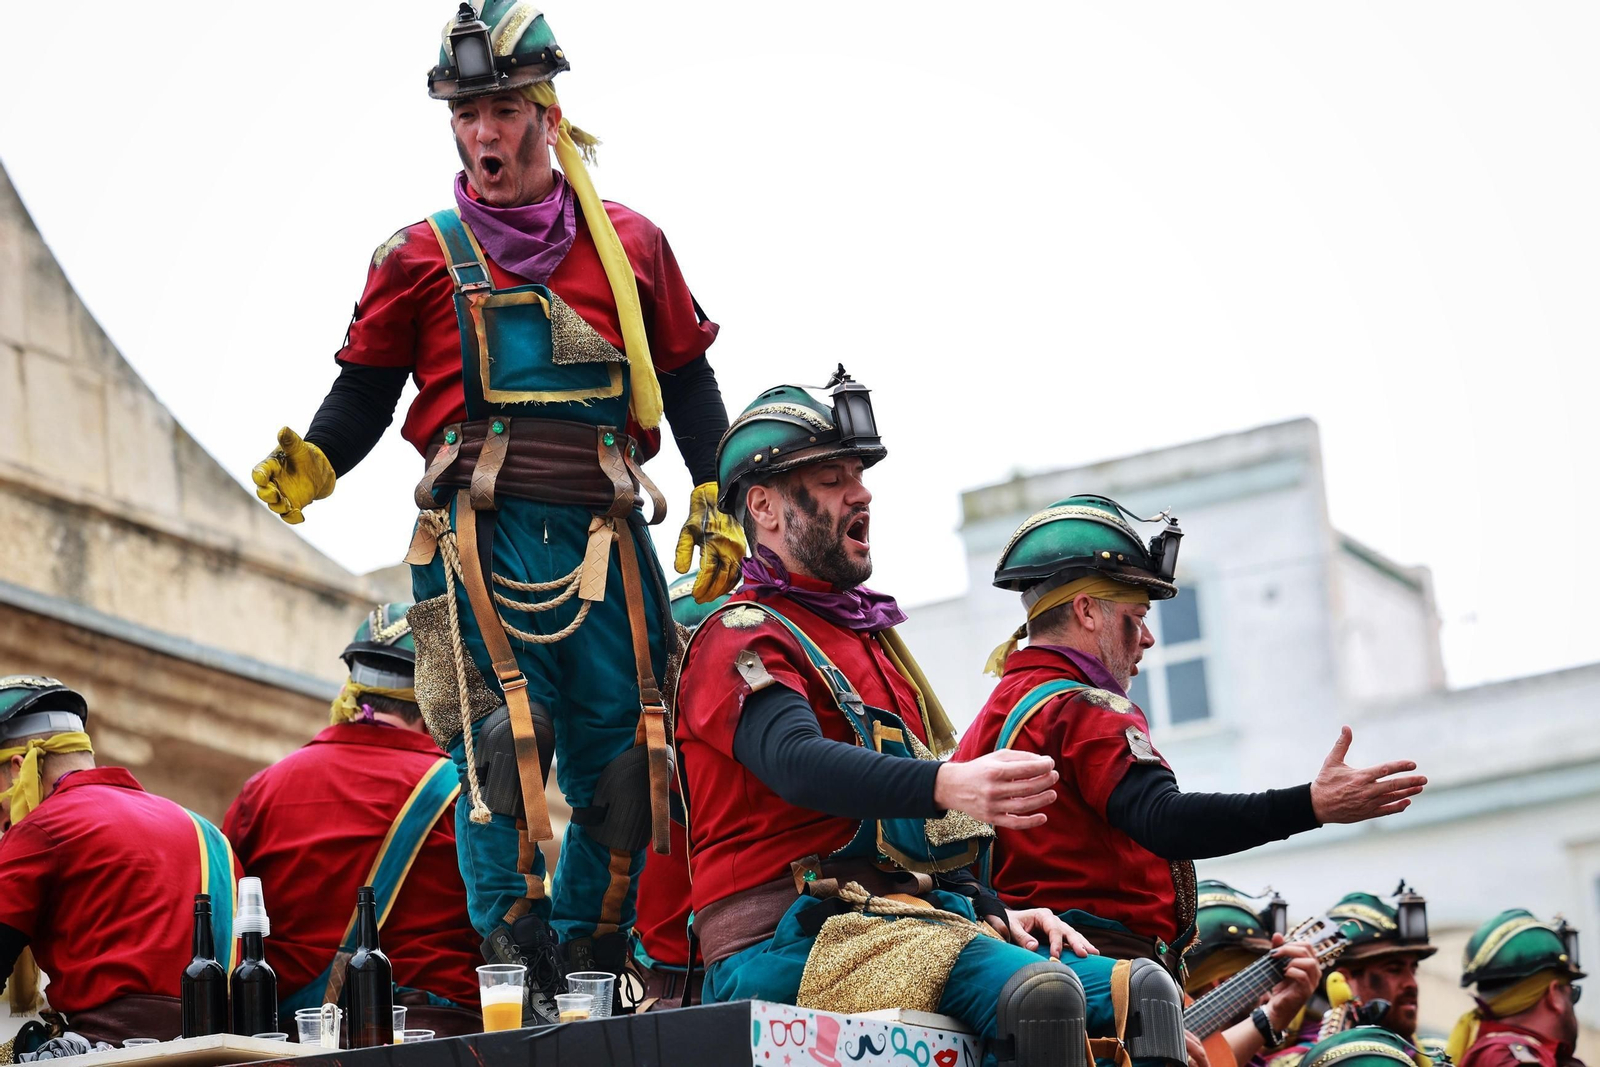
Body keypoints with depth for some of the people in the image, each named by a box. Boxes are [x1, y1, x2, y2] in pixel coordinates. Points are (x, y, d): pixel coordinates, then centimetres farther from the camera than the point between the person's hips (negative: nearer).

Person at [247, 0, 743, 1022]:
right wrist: (312, 465, -8)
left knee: (623, 763, 3)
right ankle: (517, 970, -9)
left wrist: (719, 504, 15)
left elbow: (688, 382, 21)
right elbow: (365, 391, 10)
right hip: (481, 540, -3)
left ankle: (594, 964, 15)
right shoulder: (421, 257, 9)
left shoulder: (630, 243, 14)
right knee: (501, 747, -14)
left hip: (608, 541, 3)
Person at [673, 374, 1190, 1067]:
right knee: (1037, 991, -33)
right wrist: (949, 784, -42)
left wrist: (996, 913, 12)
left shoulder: (869, 638, 28)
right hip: (791, 936, -9)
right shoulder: (740, 638, -3)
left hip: (909, 920, 9)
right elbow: (797, 761, -25)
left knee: (1147, 992, -9)